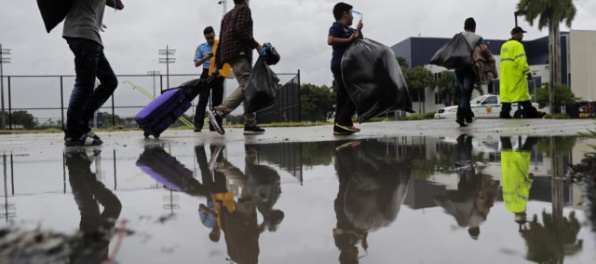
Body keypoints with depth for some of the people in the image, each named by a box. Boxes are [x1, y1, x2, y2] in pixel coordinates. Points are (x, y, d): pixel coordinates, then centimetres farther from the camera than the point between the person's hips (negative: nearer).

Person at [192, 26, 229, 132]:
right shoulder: (201, 47, 13)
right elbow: (196, 63, 8)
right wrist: (205, 58, -11)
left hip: (219, 76, 1)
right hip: (206, 75, -1)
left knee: (217, 101, 2)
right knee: (203, 100, -9)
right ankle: (198, 124, -11)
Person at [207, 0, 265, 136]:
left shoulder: (227, 15, 31)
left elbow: (220, 41, 25)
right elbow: (241, 30, -14)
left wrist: (218, 65, 23)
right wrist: (256, 45, -9)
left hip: (227, 53, 9)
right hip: (240, 52, -9)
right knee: (245, 86, -17)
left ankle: (250, 124, -3)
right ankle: (218, 113, -30)